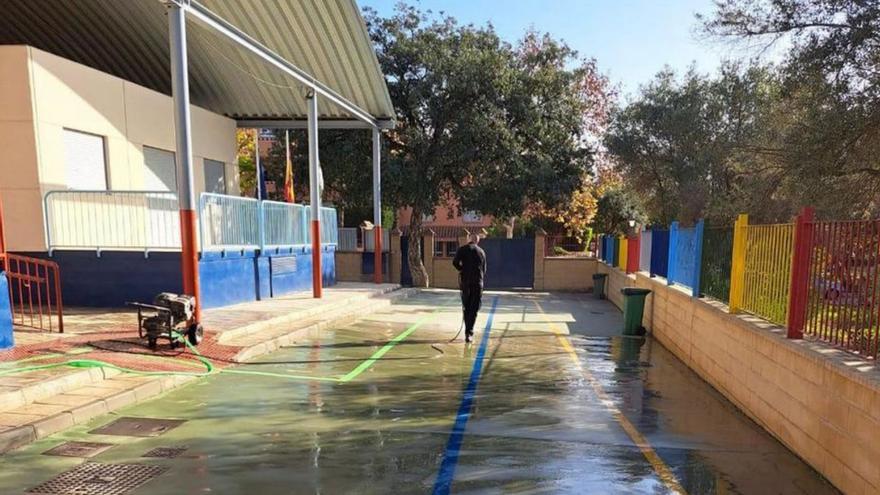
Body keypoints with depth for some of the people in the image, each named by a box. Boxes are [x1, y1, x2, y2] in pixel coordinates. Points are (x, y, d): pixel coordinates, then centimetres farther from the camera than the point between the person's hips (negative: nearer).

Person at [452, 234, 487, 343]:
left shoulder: (462, 249, 1)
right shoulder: (481, 251, 9)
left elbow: (455, 262, -11)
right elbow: (484, 270, 13)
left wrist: (462, 270, 5)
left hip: (464, 282, 0)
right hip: (478, 283, 0)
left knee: (466, 308, 12)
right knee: (474, 309, 1)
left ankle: (468, 331, 18)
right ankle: (469, 332, -11)